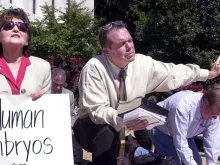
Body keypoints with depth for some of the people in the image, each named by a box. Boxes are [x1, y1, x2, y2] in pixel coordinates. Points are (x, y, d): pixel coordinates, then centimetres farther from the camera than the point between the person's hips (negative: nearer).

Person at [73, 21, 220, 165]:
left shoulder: (143, 63, -11)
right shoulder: (94, 69, -26)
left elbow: (173, 73, 1)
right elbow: (97, 110, -28)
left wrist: (208, 74, 3)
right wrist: (122, 120, -45)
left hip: (127, 126, 5)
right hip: (93, 128, -5)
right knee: (107, 132, -36)